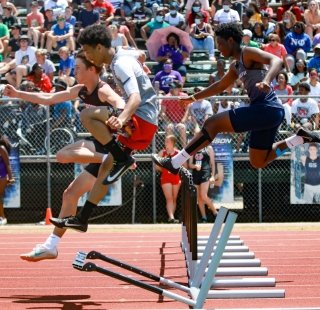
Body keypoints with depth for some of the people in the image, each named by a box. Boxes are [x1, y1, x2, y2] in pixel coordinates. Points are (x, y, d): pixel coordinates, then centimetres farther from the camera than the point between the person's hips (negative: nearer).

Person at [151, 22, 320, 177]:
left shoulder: (248, 53, -7)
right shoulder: (235, 66, 21)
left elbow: (276, 60, -23)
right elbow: (220, 86, 37)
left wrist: (266, 81, -42)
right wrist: (194, 98, 40)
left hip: (266, 109, -10)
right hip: (268, 112, 10)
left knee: (212, 123, -10)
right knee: (258, 162, 17)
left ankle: (174, 163, -8)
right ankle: (301, 138, 15)